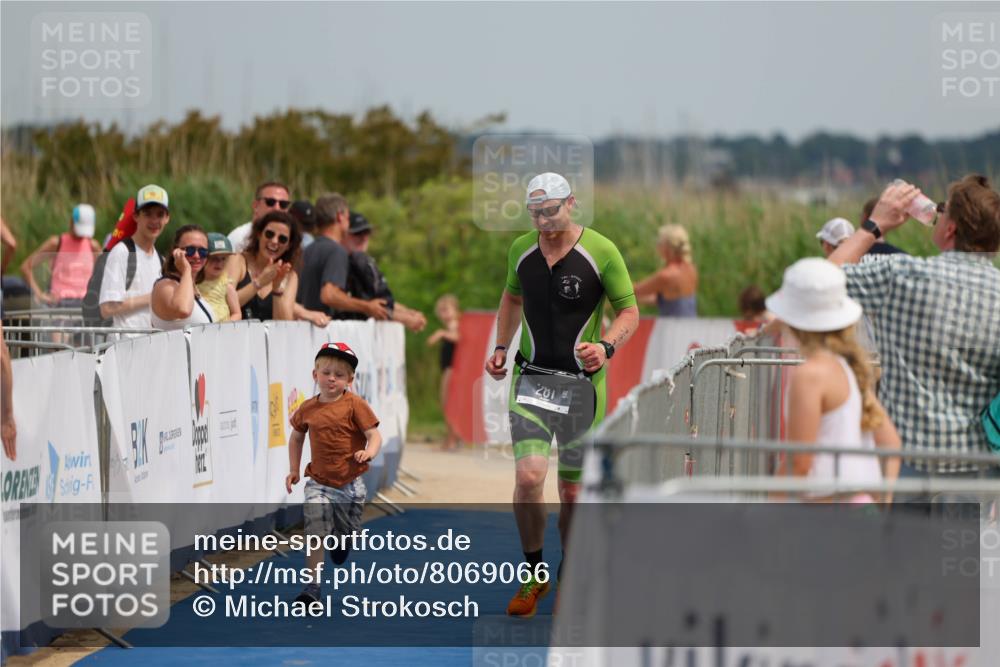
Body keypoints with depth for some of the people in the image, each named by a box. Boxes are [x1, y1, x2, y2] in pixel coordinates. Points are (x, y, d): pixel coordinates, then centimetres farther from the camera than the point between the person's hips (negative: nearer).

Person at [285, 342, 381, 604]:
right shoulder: (307, 409, 1)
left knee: (347, 532, 16)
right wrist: (293, 470, 14)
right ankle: (313, 587, -11)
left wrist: (369, 452, -34)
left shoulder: (354, 405, -10)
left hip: (350, 483, -1)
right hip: (319, 483, 1)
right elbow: (296, 437, 19)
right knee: (315, 533, -13)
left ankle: (342, 540, 55)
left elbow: (374, 435, -12)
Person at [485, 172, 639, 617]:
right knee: (528, 476, -16)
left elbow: (629, 311, -1)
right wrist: (500, 349, 12)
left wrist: (606, 347, -20)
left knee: (573, 491, 3)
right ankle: (534, 575, 1)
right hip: (531, 377, 2)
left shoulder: (601, 252, -8)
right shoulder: (521, 250, 4)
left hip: (582, 381, -2)